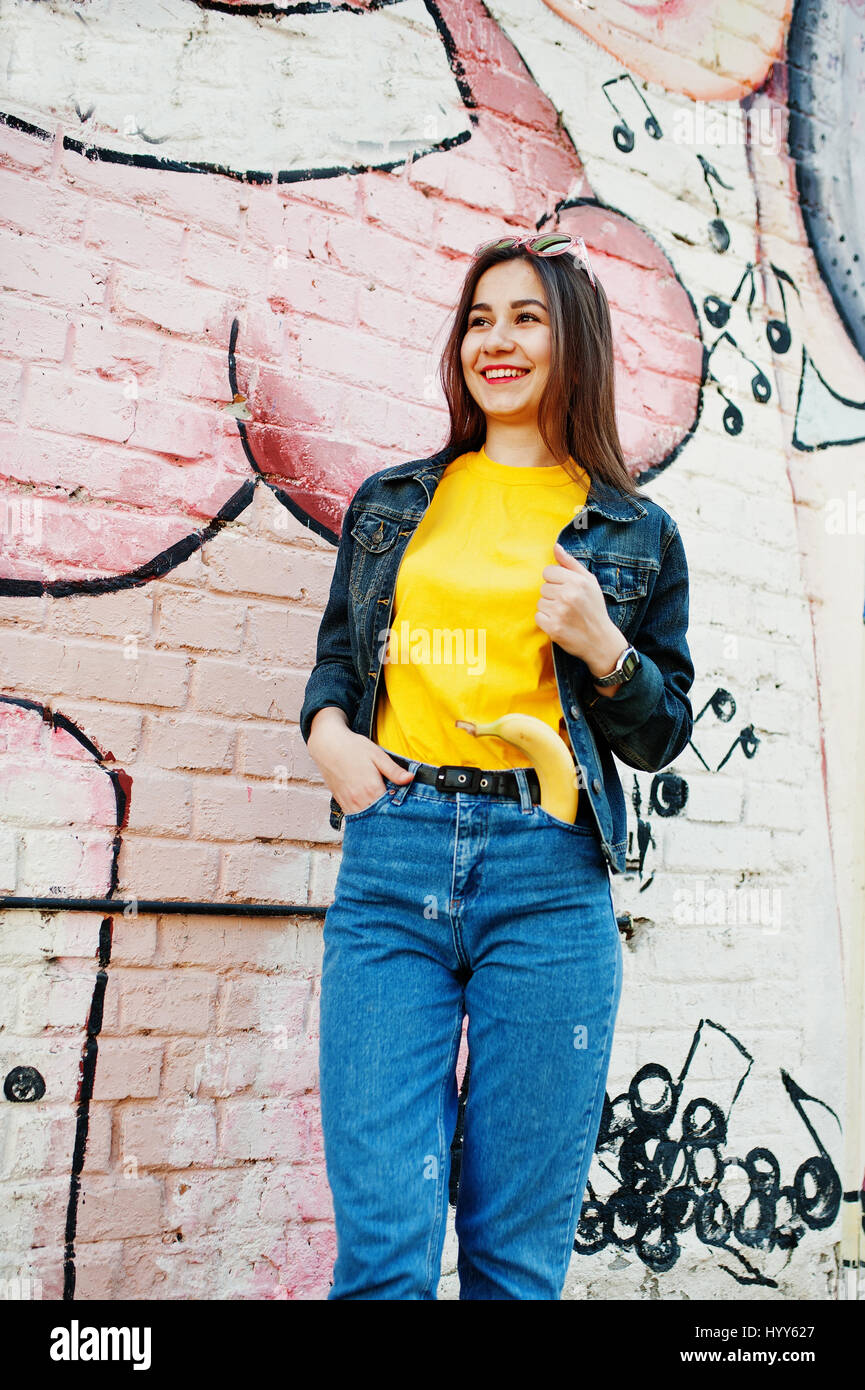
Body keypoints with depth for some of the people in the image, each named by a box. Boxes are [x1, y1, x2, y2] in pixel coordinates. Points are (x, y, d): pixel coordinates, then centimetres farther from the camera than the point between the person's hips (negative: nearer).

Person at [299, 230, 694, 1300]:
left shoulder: (635, 534, 10)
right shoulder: (390, 502, 15)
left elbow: (661, 738, 13)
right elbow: (336, 654, 24)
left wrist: (602, 646, -7)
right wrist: (326, 729, 2)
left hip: (547, 879, 0)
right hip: (390, 862, 1)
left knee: (518, 1253, 9)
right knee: (380, 1244, 0)